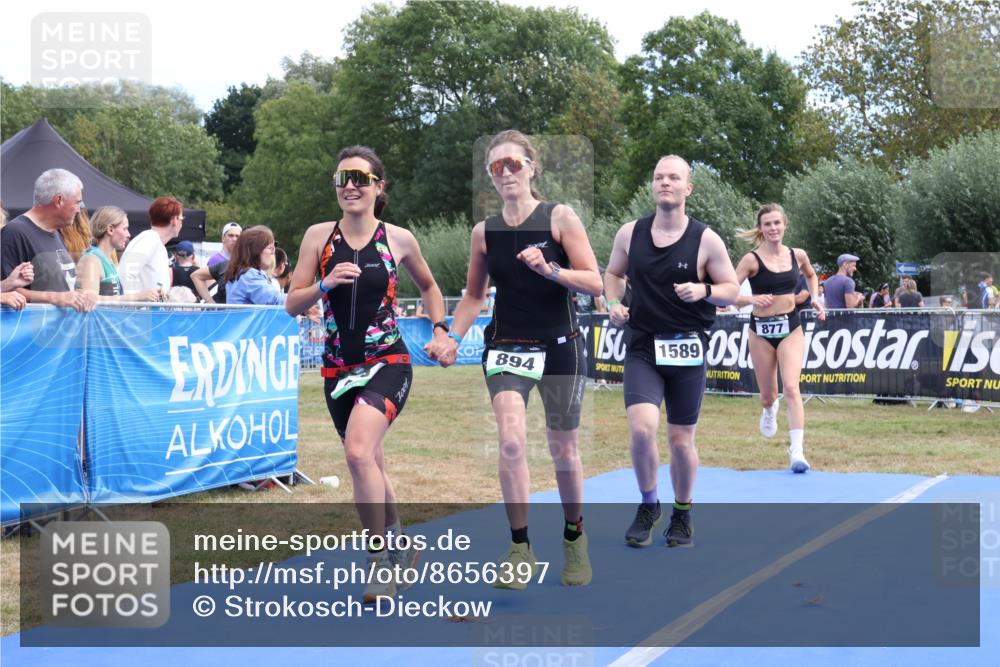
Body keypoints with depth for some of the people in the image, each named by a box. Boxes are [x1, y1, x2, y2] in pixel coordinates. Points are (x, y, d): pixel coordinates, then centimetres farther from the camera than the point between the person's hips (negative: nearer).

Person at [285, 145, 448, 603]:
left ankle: (380, 560, -13)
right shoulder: (319, 236, 1)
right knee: (370, 465, 15)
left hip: (387, 363, -3)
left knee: (359, 452, -25)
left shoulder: (399, 239, -1)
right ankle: (400, 549, 37)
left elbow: (428, 286, 18)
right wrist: (324, 285, -17)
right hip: (338, 368, 4)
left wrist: (440, 332, 9)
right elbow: (292, 305, 0)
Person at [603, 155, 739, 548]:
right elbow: (613, 273, 18)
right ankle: (648, 506, 7)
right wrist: (614, 303, -2)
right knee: (641, 428, -18)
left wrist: (704, 290, -19)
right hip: (642, 348, 1)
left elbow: (732, 291, 1)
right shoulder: (630, 233, 2)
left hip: (688, 350, -1)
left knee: (681, 439, 6)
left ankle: (682, 514, 28)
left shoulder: (706, 239, -4)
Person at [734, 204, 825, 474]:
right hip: (761, 329, -1)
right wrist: (751, 299, -30)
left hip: (790, 326, 1)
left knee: (791, 387, -15)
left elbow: (811, 276, 24)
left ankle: (797, 451, -19)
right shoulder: (752, 259, -10)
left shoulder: (798, 255, 1)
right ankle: (769, 409, 52)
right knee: (767, 393, 12)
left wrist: (815, 299, 9)